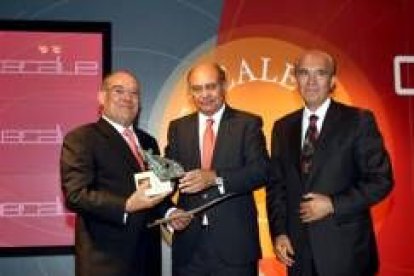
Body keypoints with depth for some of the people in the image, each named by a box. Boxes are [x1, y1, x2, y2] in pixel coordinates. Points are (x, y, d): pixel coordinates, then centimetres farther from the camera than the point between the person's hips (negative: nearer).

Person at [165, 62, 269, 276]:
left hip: (235, 241, -2)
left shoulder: (248, 124, 0)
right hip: (188, 242, 3)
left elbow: (261, 171, -10)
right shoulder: (178, 128, 10)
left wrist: (215, 178, -24)